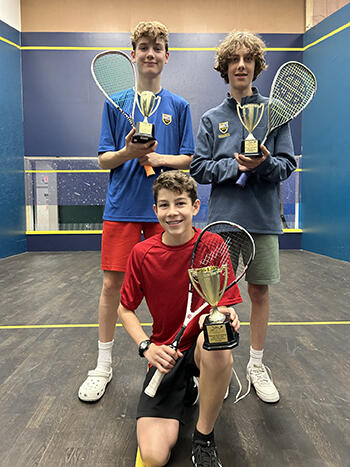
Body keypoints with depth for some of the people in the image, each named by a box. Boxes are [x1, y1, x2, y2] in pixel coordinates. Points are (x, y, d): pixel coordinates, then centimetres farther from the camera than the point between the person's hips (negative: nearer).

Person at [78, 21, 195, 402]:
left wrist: (159, 158, -12)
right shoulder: (115, 103, 8)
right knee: (112, 283, 2)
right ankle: (103, 365, 21)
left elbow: (188, 159, 6)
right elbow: (104, 160, 4)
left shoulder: (179, 106, 9)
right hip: (122, 206, 0)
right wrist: (127, 153, -16)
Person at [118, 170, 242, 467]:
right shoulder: (142, 253, -6)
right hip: (166, 354, 0)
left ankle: (204, 437, -9)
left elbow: (226, 307, -7)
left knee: (216, 345, -38)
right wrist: (147, 347, -13)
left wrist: (228, 318, -31)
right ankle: (185, 388, 15)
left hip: (205, 347, 0)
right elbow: (126, 309, 3)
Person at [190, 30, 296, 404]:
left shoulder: (273, 113, 7)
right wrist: (236, 165, -13)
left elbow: (287, 163, 1)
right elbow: (198, 168, 1)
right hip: (222, 219, 0)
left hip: (262, 220, 0)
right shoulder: (211, 119, 9)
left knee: (260, 292, 7)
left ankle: (257, 365, 26)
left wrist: (263, 163, -20)